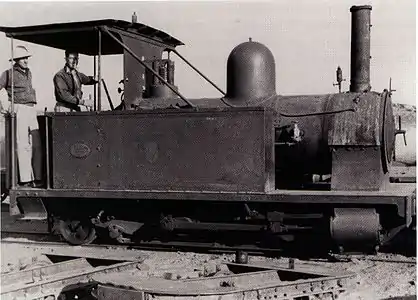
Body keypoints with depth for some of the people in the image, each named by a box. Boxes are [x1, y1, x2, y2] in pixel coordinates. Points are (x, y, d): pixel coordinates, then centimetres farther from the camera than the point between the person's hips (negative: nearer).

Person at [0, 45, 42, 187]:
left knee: (36, 145, 3)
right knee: (23, 145, -10)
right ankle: (25, 180, -8)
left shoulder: (28, 73, 19)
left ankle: (37, 178, 8)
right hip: (19, 110, -7)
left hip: (32, 111, 7)